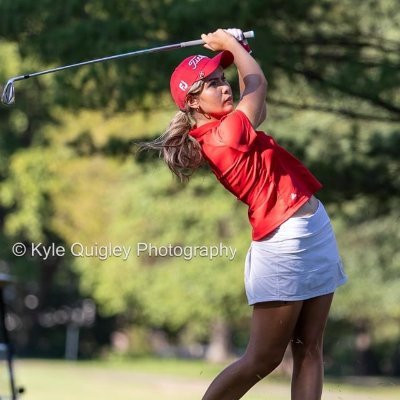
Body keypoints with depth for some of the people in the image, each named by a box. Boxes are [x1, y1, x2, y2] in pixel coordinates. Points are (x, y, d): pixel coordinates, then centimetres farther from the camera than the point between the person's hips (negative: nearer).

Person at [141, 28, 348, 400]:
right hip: (284, 244, -9)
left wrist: (237, 52, 17)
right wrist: (232, 45, 11)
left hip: (313, 233, 9)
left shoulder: (223, 130, 8)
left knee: (309, 350, 5)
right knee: (262, 359, -3)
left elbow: (258, 110, 27)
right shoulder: (224, 134, -18)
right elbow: (258, 84, -6)